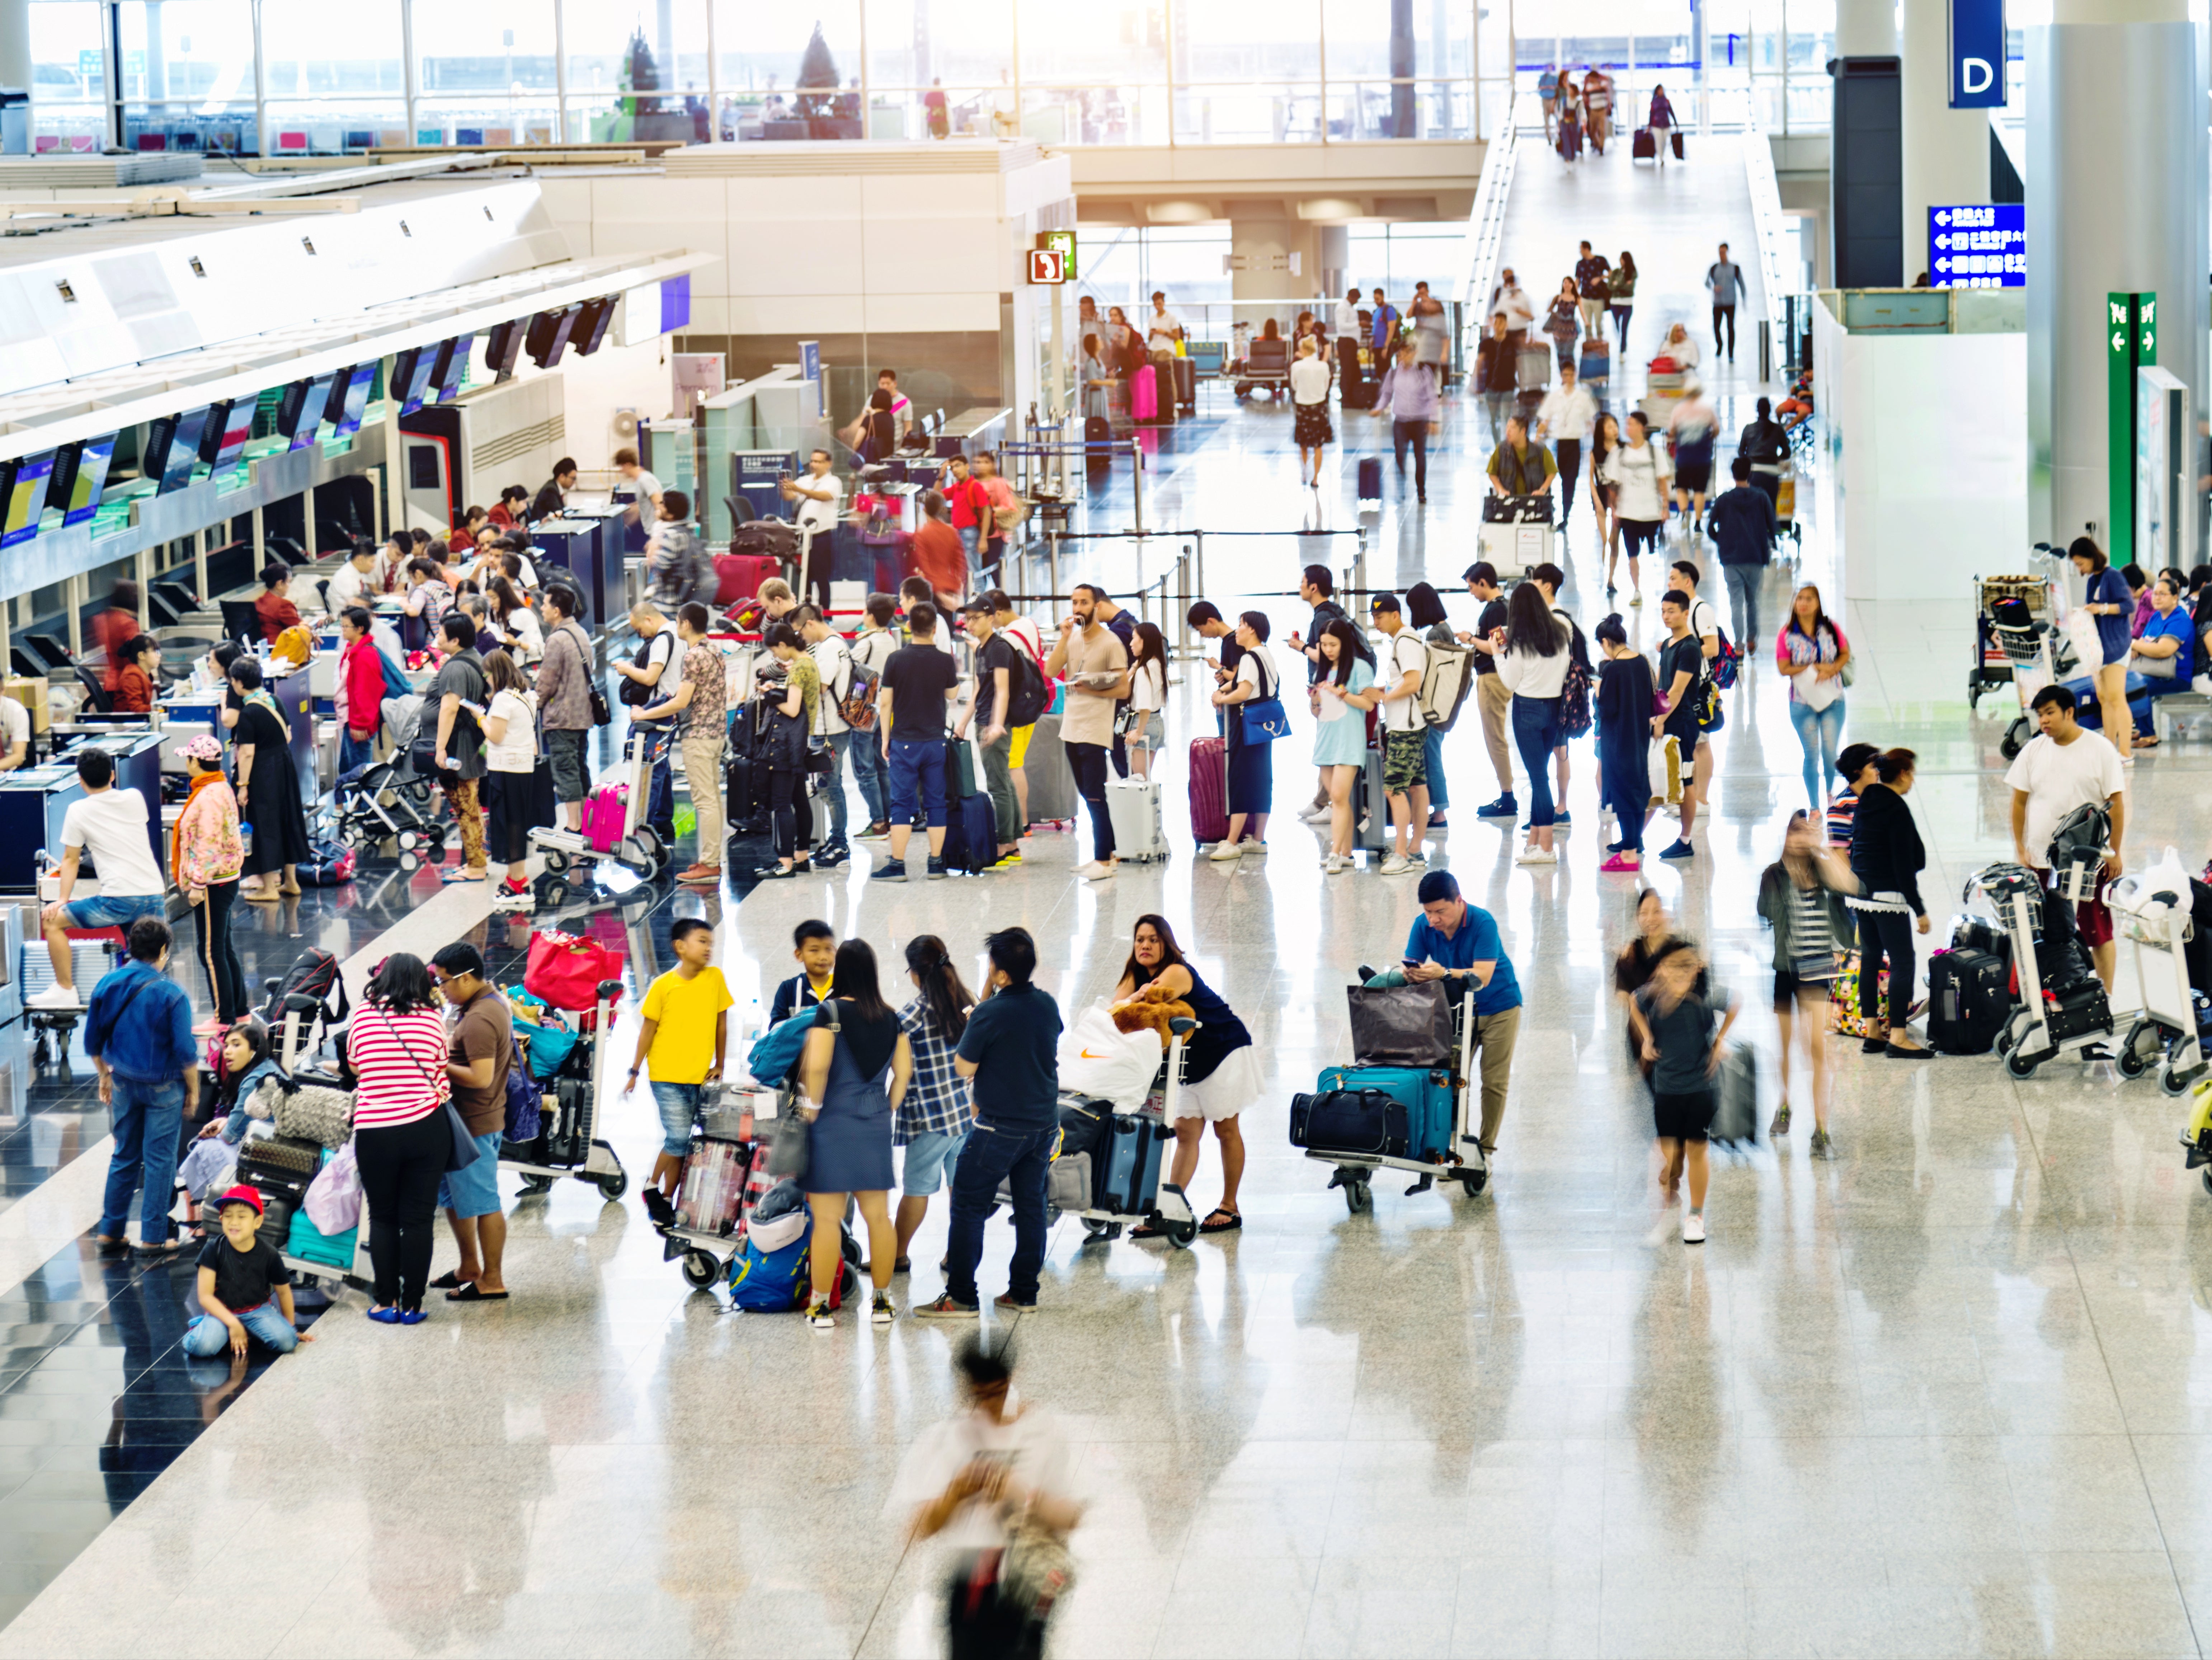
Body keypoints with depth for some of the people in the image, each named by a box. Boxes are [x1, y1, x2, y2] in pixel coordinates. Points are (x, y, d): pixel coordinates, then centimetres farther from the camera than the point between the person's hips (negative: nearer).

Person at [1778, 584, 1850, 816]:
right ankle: (1815, 807, 13)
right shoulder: (1787, 635, -6)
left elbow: (1845, 655, 5)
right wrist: (1816, 668, -16)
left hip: (1833, 700, 1)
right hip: (1802, 703, -1)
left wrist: (1831, 670, -15)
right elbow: (1784, 668, -10)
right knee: (1811, 755, 1)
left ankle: (1832, 797, 25)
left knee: (1830, 753, -1)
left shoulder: (1830, 628, -1)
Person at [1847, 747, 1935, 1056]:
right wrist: (1919, 910, -15)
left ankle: (1872, 1032, 16)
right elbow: (1904, 865, -17)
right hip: (1888, 898, -9)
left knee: (1870, 959, 13)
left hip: (1861, 895, 9)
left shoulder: (1864, 805, 10)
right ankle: (1897, 1036, -11)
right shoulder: (1896, 810, -15)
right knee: (1902, 962, -7)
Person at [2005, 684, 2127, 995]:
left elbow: (2117, 803, -3)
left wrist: (2114, 852, -6)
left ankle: (2106, 997, 6)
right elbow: (2019, 802, 10)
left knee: (2099, 934, 0)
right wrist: (2020, 849, 4)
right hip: (2040, 860, 3)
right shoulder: (2033, 751, 6)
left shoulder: (2100, 749, -3)